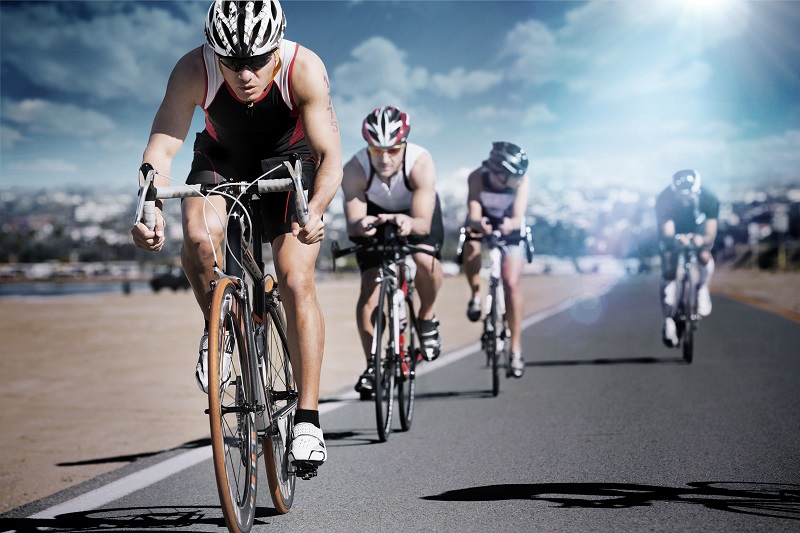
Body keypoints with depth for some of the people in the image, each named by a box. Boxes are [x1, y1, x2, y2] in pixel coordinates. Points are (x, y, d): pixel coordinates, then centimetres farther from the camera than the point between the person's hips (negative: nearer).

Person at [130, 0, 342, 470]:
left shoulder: (304, 69, -33)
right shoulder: (194, 71, -31)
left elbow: (331, 157, -37)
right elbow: (161, 148, -34)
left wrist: (315, 210, -56)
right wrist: (151, 211, -52)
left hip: (291, 163, -1)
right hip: (222, 161, 1)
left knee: (296, 280, -17)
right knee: (200, 234, -31)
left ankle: (308, 419, -10)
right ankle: (218, 329, -1)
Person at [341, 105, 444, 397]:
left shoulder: (420, 162, -37)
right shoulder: (354, 170, -33)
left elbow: (423, 222, -40)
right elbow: (352, 225, -32)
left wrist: (408, 222, -63)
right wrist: (361, 225, -55)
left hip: (418, 212, -1)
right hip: (376, 214, 1)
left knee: (424, 259, -31)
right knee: (369, 293, -12)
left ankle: (427, 318, -1)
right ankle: (372, 365, 4)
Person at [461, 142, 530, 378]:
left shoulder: (521, 180, -27)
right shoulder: (477, 177, -27)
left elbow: (519, 216, -34)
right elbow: (473, 212, -36)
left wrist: (511, 224, -58)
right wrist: (477, 223, -60)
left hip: (510, 228, 0)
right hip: (481, 225, 0)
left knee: (511, 284, -15)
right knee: (471, 252, -34)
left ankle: (516, 349, -6)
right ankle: (476, 294, -4)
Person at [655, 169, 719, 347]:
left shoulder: (709, 199, -31)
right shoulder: (664, 200, -34)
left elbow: (711, 232, -32)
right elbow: (667, 232, -39)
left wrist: (703, 239, -56)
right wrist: (678, 239, -62)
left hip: (697, 233, 1)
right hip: (673, 236, -1)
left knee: (705, 257, -25)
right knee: (669, 274, -13)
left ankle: (702, 288, 4)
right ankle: (669, 320, -3)